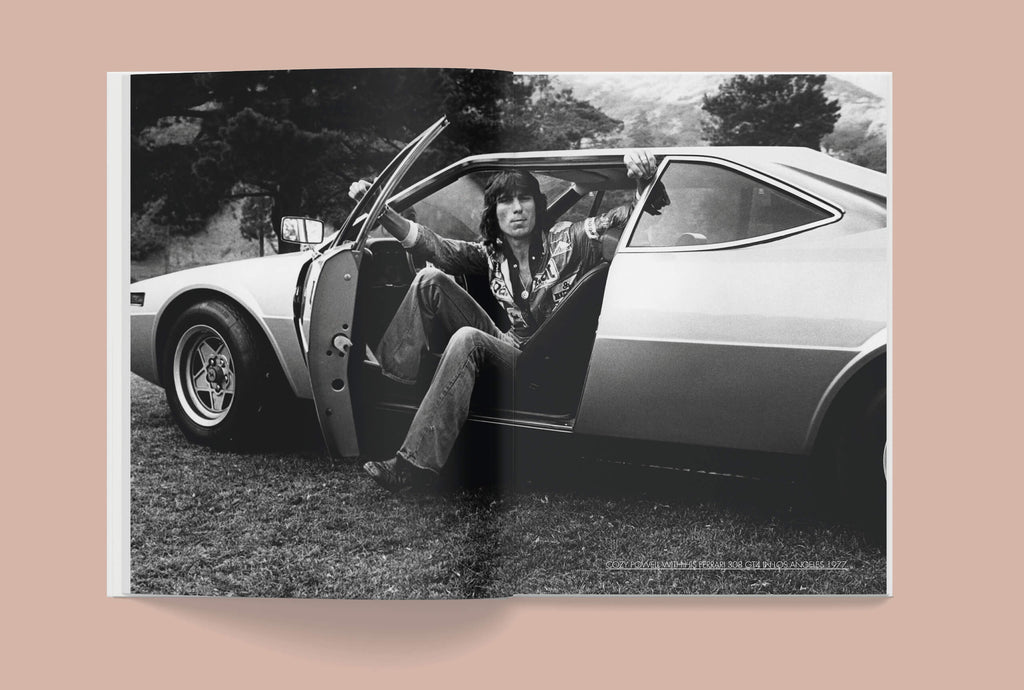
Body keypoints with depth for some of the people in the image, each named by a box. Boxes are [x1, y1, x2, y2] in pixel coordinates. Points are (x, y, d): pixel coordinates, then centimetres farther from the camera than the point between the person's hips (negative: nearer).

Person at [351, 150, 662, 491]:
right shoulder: (492, 253, 5)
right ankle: (388, 373, -11)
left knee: (466, 339, -34)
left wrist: (644, 181, -36)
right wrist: (381, 212, -16)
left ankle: (416, 462, -34)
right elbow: (435, 247, -4)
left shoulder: (566, 240, -9)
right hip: (509, 346, 6)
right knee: (431, 281, -5)